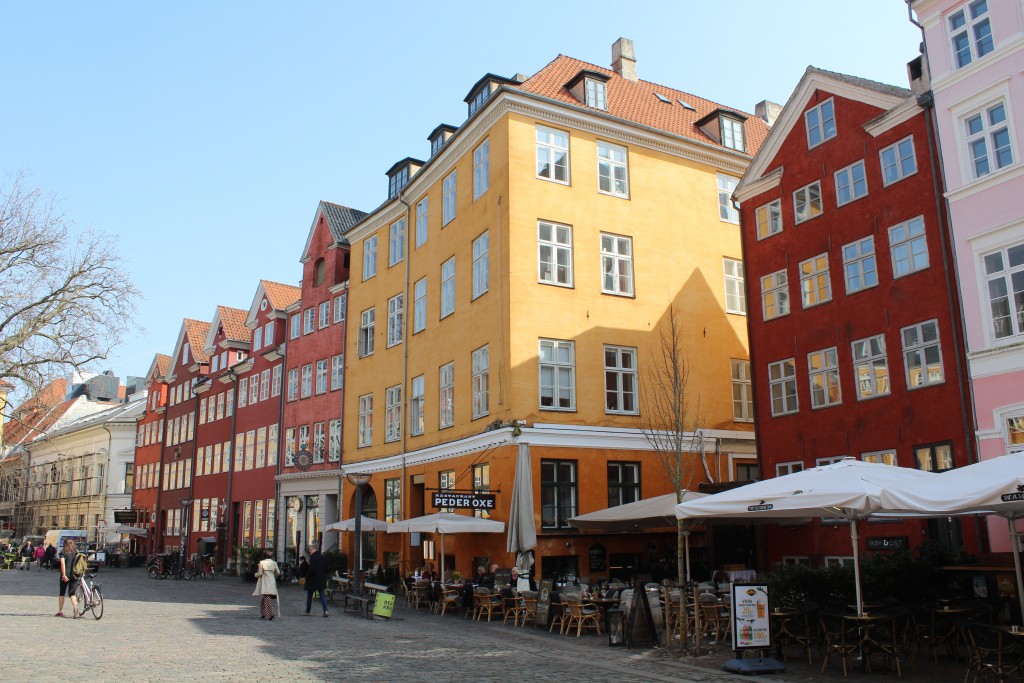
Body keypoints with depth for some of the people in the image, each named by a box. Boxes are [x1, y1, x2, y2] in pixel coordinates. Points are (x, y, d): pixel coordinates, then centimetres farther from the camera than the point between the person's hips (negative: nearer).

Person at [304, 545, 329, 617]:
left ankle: (307, 611, 19)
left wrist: (306, 576, -8)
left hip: (312, 580, -5)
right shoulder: (324, 558, 8)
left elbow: (311, 569, -20)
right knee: (323, 596, 3)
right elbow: (326, 569, 10)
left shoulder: (313, 558, -13)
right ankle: (325, 610, -10)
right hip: (322, 580, 5)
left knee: (309, 596, 11)